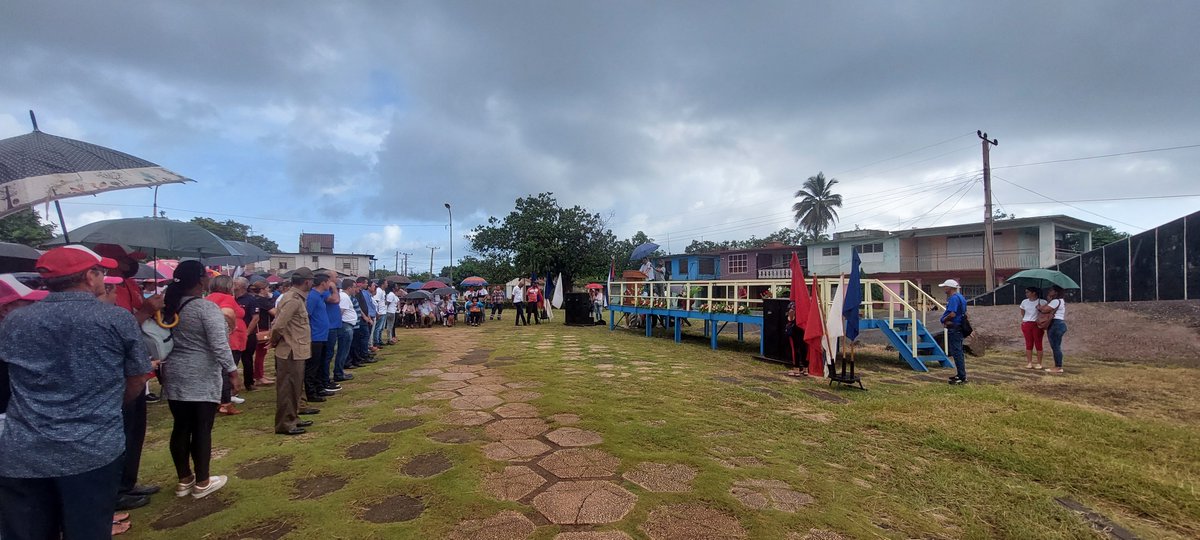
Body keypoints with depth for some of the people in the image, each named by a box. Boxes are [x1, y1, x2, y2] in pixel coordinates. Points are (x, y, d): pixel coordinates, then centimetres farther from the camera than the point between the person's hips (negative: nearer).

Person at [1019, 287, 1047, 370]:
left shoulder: (1042, 302, -1)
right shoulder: (1024, 302, 8)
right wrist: (1021, 327, 11)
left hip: (1037, 325, -2)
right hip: (1026, 324, 3)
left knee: (1038, 344, 1)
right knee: (1029, 344, 3)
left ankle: (1039, 363, 8)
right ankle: (1029, 363, 7)